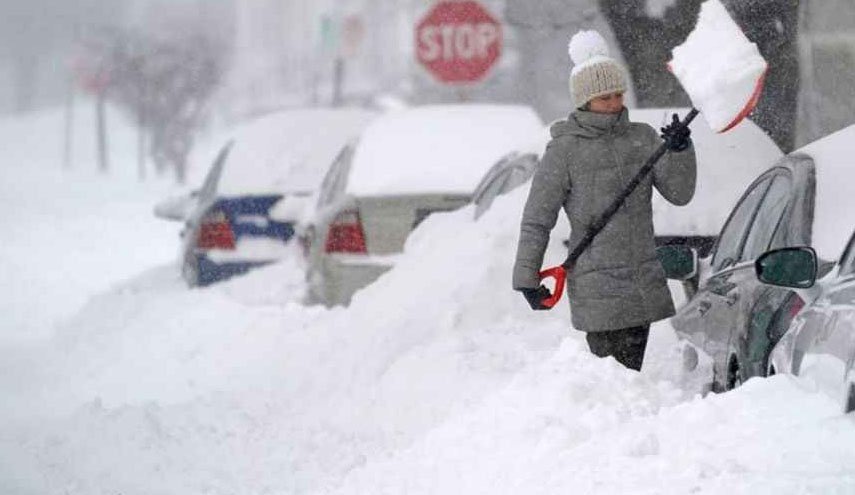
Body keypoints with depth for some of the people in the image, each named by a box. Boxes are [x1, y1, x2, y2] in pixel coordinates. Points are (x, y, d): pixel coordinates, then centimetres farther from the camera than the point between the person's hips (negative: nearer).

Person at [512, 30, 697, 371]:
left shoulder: (642, 138, 9)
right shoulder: (565, 150, -4)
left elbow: (680, 193, 4)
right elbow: (536, 221, -1)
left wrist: (680, 150, -12)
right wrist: (527, 278, -4)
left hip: (644, 285, 5)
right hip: (596, 289, -5)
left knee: (631, 372, 7)